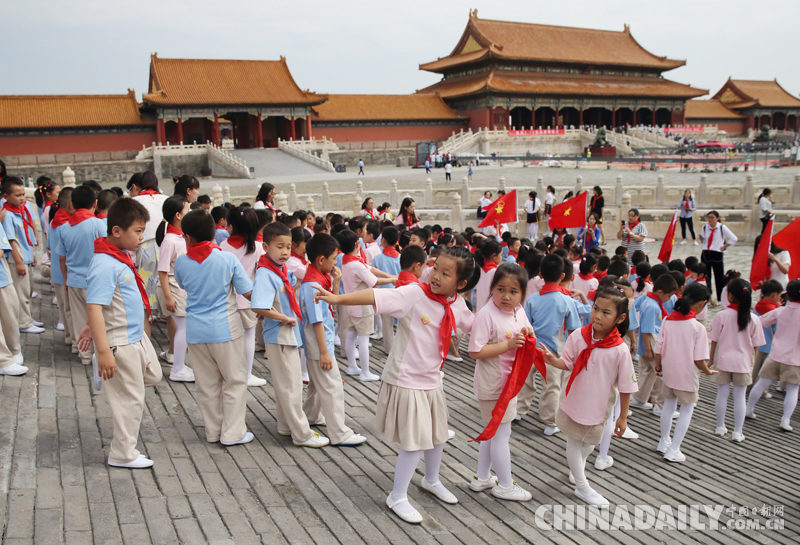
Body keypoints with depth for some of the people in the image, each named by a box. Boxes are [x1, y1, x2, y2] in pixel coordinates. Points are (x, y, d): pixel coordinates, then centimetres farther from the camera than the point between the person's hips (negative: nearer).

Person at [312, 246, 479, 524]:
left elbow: (473, 323, 18)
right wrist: (339, 298, -42)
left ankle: (431, 481, 49)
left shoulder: (457, 304, -2)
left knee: (437, 434, 22)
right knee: (415, 442, -3)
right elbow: (376, 296, -32)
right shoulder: (414, 294, -21)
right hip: (406, 380, -7)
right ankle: (397, 497, 17)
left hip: (432, 380, 7)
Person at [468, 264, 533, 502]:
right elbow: (475, 351, -25)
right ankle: (505, 485, 21)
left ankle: (482, 478, 36)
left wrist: (528, 335, -9)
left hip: (510, 382, 9)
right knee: (501, 434, 4)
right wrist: (508, 344, -28)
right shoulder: (486, 315, -22)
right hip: (494, 384, -9)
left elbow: (524, 344, 14)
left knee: (492, 432, 20)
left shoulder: (519, 312, 2)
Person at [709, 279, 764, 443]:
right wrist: (753, 363, 11)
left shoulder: (721, 315, -12)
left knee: (722, 394, 11)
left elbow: (714, 340, -6)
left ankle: (720, 427, 23)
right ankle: (737, 432, 14)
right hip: (743, 362, 1)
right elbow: (755, 344, -1)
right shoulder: (753, 319, -7)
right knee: (740, 396, 9)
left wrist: (711, 359, 7)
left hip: (723, 360, -1)